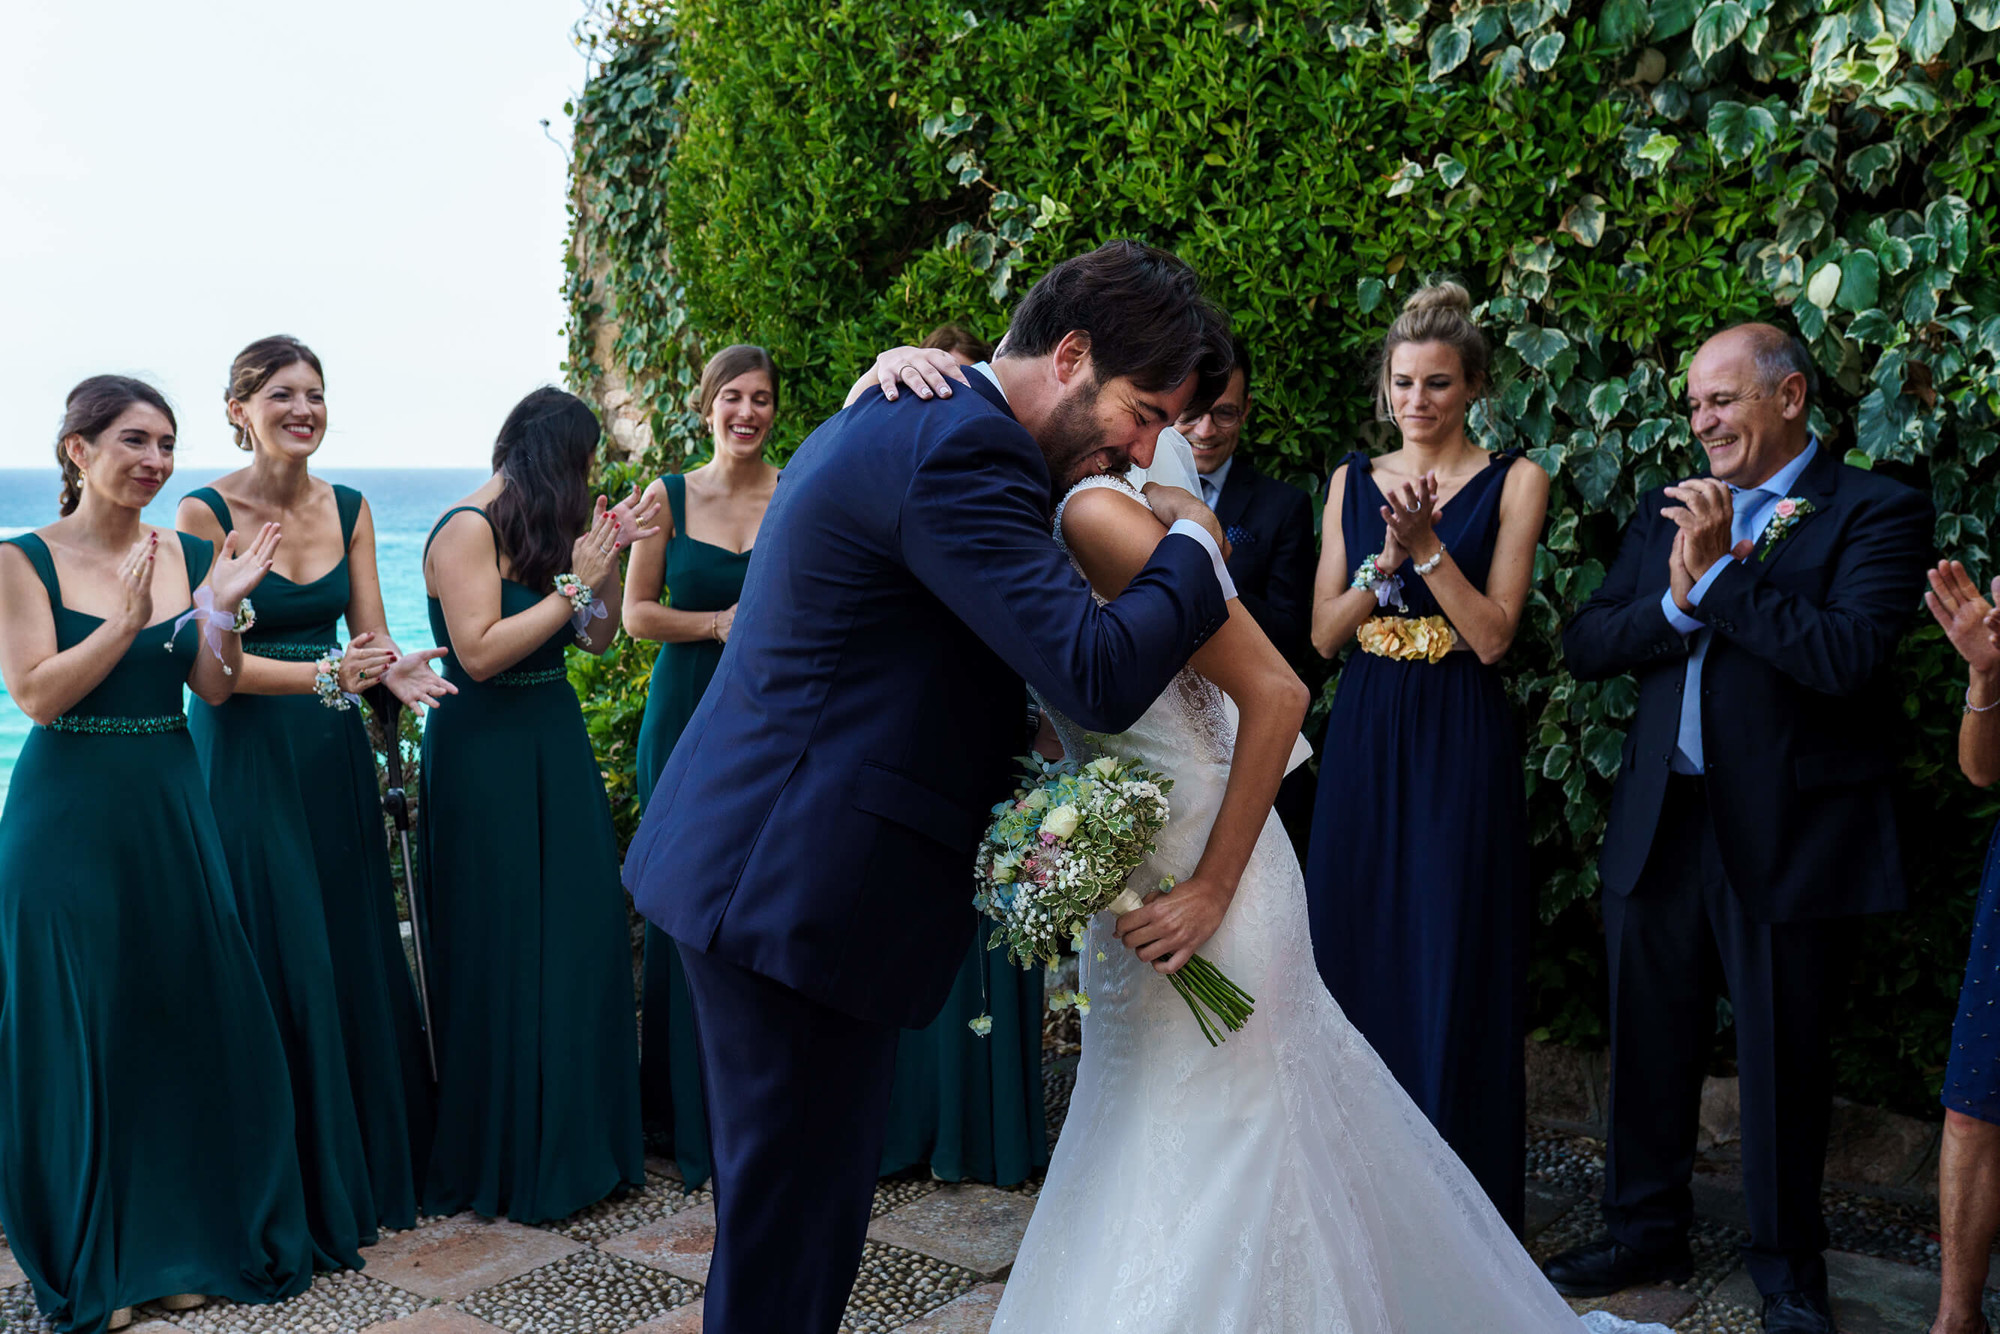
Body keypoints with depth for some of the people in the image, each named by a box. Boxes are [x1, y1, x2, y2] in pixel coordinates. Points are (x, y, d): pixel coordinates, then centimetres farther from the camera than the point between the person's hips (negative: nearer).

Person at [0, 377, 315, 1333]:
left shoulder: (187, 555, 5)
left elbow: (214, 691, 2)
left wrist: (220, 607, -14)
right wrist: (129, 617, -20)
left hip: (172, 808, 4)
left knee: (197, 1018, 8)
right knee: (86, 1033, 5)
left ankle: (191, 1239, 24)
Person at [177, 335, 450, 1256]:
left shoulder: (349, 510, 6)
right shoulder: (204, 513, -9)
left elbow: (369, 636, 3)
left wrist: (397, 671, -20)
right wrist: (328, 673, -29)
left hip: (333, 755, 5)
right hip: (243, 757, -5)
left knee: (356, 959, 9)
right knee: (277, 964, -2)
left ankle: (372, 1165, 26)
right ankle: (294, 1191, 13)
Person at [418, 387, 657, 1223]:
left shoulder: (542, 531, 11)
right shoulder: (468, 530, -12)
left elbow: (597, 640, 13)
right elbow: (480, 653, -20)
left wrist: (611, 558, 1)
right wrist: (574, 584, -16)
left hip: (555, 747, 8)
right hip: (487, 759, -8)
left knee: (578, 941, 9)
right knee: (505, 959, -1)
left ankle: (577, 1143, 22)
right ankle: (505, 1164, 13)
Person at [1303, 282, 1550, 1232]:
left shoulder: (1513, 482, 0)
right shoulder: (1351, 481, 9)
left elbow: (1493, 636, -8)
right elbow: (1322, 634, 3)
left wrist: (1427, 545, -17)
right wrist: (1387, 558, -11)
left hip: (1461, 749, -3)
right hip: (1362, 742, 3)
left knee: (1455, 968, 1)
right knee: (1356, 955, 7)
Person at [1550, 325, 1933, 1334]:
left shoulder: (1876, 512, -6)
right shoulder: (1665, 512, 11)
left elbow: (1849, 654, -22)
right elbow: (1584, 645, 2)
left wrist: (1719, 574, -18)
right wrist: (1676, 602, -15)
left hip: (1785, 834, -5)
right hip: (1660, 825, 5)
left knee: (1783, 1064, 9)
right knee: (1648, 1046, 15)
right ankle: (1645, 1235, 34)